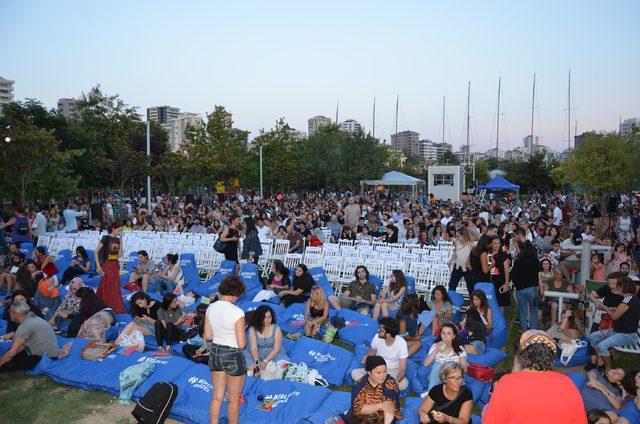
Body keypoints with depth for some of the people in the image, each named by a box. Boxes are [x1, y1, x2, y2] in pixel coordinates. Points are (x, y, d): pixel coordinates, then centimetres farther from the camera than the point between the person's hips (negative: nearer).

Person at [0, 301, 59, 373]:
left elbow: (11, 353, -19)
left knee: (6, 365, -15)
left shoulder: (24, 326, -19)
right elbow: (24, 344, 16)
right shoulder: (32, 318, 8)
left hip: (46, 358, -10)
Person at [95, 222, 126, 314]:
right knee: (108, 288, -2)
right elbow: (96, 252, -10)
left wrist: (121, 241, -1)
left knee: (116, 287, 9)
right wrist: (98, 266, -15)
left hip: (115, 266, 6)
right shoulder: (106, 238, -9)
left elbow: (120, 255, 3)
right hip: (106, 265, -6)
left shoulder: (117, 240, 9)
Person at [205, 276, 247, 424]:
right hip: (233, 356, -6)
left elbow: (208, 336, 4)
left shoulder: (211, 308, -5)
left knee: (217, 397, 20)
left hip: (214, 352, 6)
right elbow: (242, 344, -19)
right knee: (233, 400, 14)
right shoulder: (237, 312, -23)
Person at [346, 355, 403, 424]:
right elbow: (357, 408, -14)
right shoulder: (359, 384, -8)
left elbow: (390, 406, -19)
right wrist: (380, 405, -23)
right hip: (362, 418, -1)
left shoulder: (390, 382, -11)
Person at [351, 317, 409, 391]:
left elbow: (402, 369, -23)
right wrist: (366, 357, -14)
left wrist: (396, 381, -43)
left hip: (393, 370, -2)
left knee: (404, 384, -35)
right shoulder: (377, 337, -14)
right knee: (354, 373, -21)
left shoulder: (401, 343, -22)